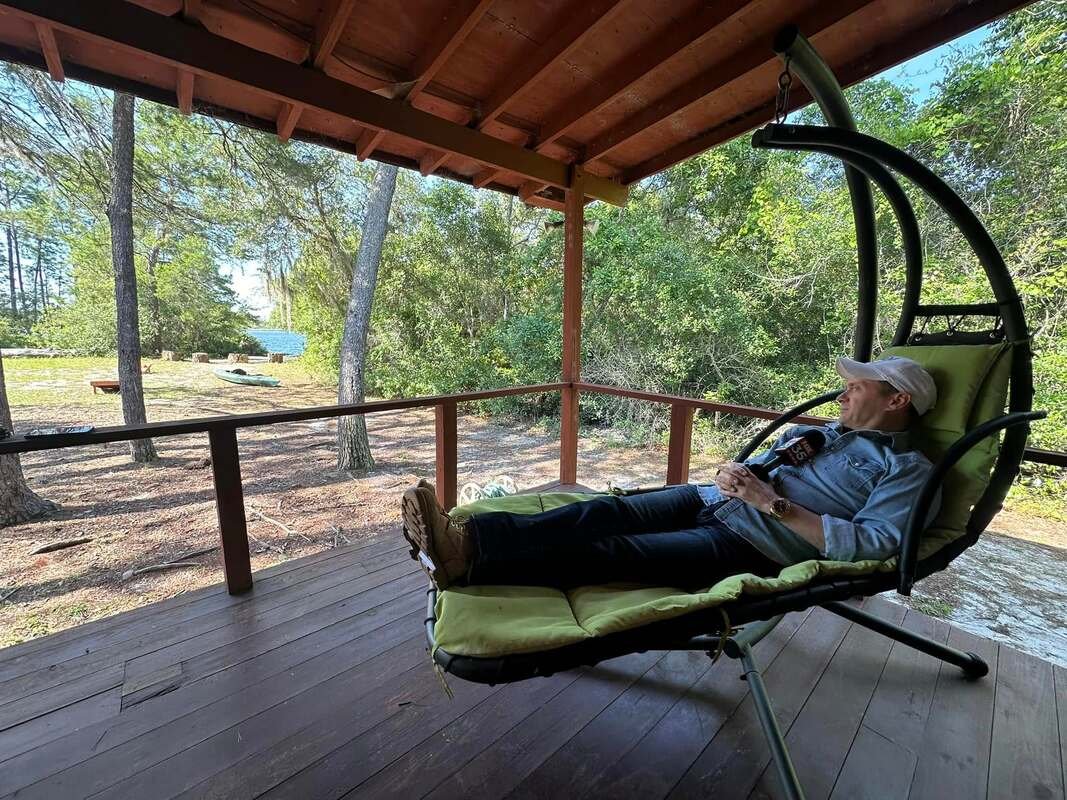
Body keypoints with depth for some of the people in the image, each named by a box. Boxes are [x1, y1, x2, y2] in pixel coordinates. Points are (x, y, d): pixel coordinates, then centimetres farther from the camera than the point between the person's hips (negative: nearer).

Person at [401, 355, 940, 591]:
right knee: (604, 514, -21)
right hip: (707, 501, 6)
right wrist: (734, 477, 0)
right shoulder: (821, 433, 26)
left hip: (752, 547, -6)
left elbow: (872, 546, -10)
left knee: (616, 553, -28)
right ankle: (465, 538, -31)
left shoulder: (908, 470, 6)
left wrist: (772, 502, -15)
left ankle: (464, 561, -37)